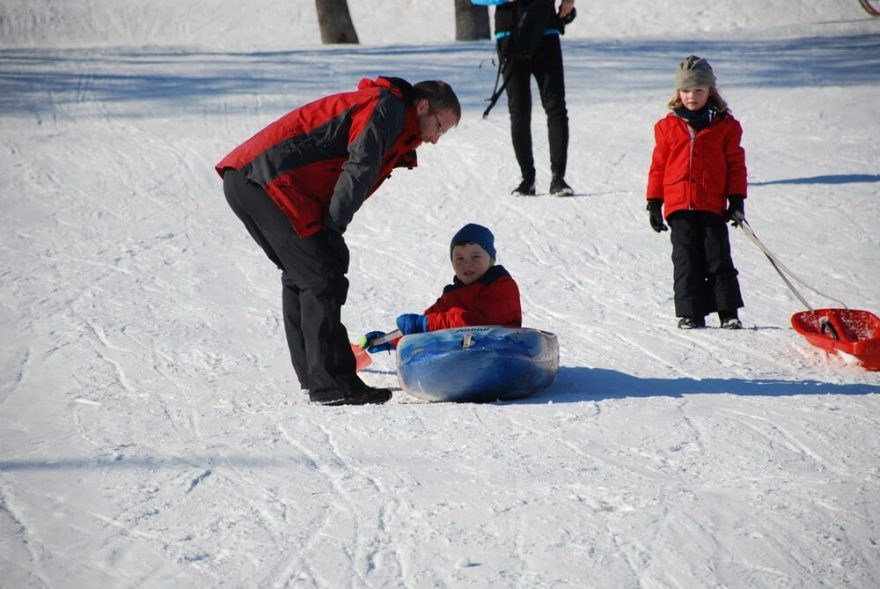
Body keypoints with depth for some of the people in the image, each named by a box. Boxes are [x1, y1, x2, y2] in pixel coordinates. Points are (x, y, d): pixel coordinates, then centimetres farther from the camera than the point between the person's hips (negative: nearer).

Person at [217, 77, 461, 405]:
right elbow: (358, 169, -13)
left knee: (300, 276, 21)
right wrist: (334, 228, -14)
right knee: (324, 279, -9)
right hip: (269, 180, -11)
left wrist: (328, 230, 13)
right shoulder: (387, 107, -1)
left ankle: (313, 375, 28)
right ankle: (331, 385, -10)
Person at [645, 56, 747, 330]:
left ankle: (728, 312, 5)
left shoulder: (725, 125, 5)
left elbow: (736, 163, 8)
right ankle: (690, 313, 5)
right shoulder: (667, 126, 7)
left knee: (718, 260, -1)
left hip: (713, 206, -1)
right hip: (679, 206, 1)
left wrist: (737, 200, 3)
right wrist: (654, 202, 8)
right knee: (685, 261, 1)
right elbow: (658, 165, 10)